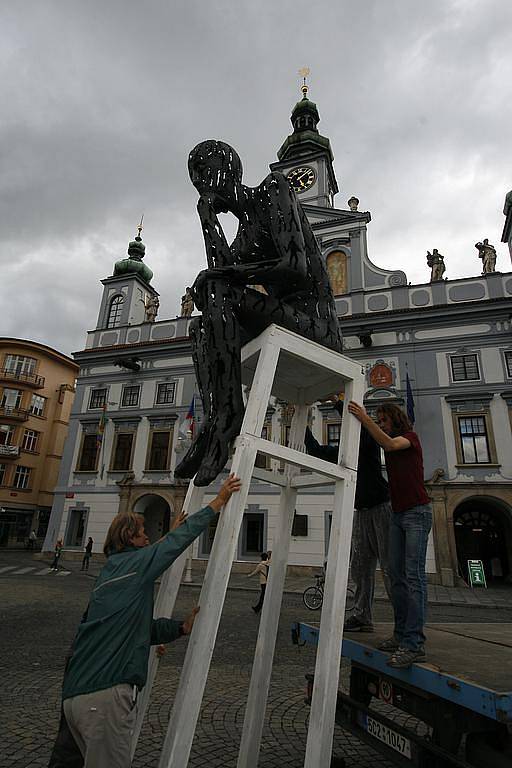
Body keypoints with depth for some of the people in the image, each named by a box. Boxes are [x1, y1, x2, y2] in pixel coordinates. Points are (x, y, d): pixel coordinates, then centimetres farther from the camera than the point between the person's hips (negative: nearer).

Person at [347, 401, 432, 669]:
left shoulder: (411, 437, -4)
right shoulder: (388, 445, 20)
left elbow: (389, 444, -23)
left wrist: (364, 419, -27)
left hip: (417, 512, -8)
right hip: (398, 514, 8)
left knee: (414, 576, -13)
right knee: (397, 575, 4)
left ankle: (415, 644, -15)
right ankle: (401, 635, 8)